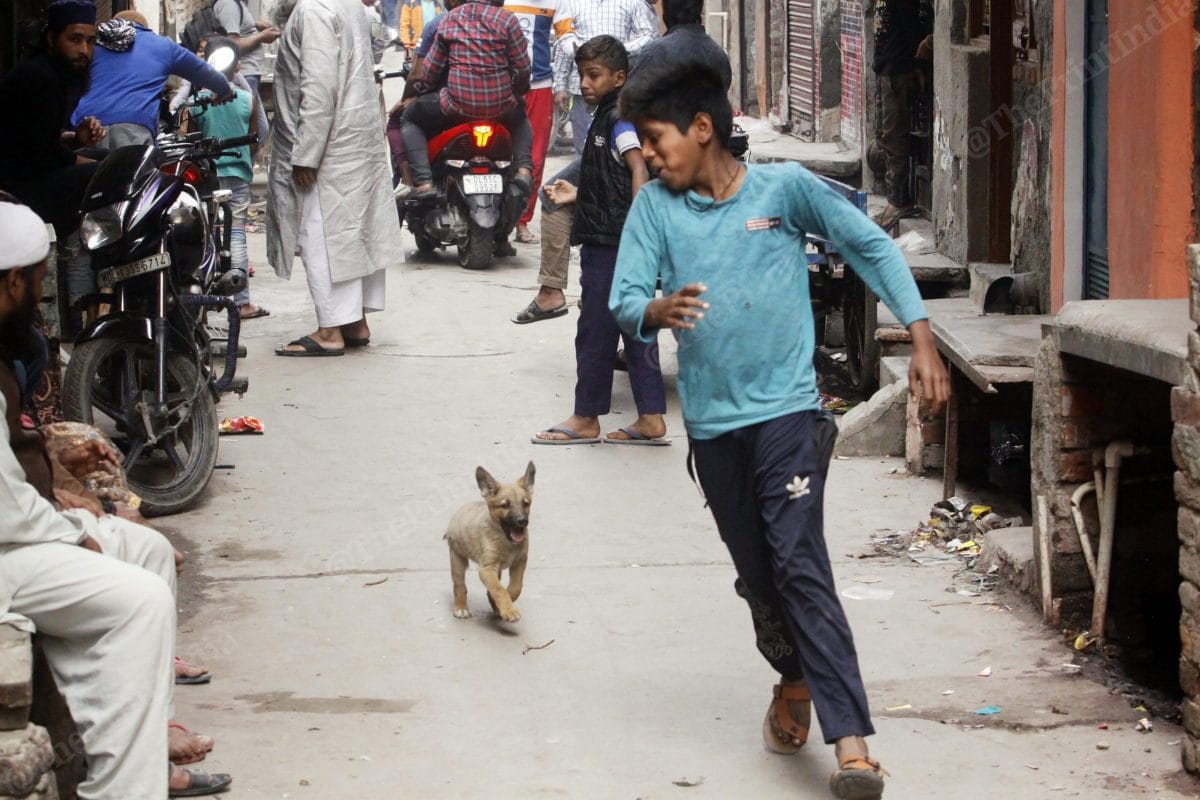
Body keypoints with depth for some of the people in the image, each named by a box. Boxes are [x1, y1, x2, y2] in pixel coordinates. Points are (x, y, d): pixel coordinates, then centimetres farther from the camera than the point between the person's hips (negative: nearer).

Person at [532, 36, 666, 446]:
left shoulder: (617, 119, -13)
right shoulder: (605, 119, 17)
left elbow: (640, 171, -24)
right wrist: (578, 194, 27)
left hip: (610, 243, -10)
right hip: (605, 241, 10)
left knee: (595, 330, -1)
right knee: (636, 329, 9)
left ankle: (586, 419, 7)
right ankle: (651, 419, 11)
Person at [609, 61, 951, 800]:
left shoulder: (785, 188, -4)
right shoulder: (655, 207, 2)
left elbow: (873, 247, 2)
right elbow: (624, 299, -3)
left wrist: (922, 339, -4)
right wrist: (658, 310, -27)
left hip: (787, 409, -4)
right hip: (713, 422, 4)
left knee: (800, 566, -15)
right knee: (757, 575, 13)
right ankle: (795, 682, 41)